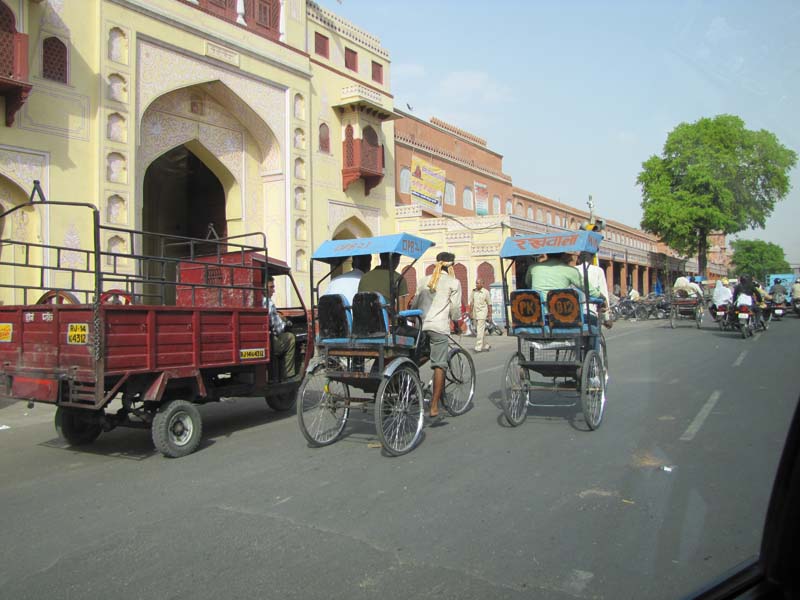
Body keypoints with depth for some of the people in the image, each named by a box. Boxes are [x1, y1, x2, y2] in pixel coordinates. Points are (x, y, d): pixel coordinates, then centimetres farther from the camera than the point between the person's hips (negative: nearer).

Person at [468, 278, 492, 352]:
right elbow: (471, 303, 8)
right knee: (477, 331, 10)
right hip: (474, 313, 5)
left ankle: (478, 347, -11)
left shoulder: (485, 292, -2)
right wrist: (470, 312, 2)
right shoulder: (473, 292, 8)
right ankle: (485, 345, 23)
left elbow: (489, 304, 0)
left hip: (482, 313, -5)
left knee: (480, 331, -11)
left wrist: (490, 314, -2)